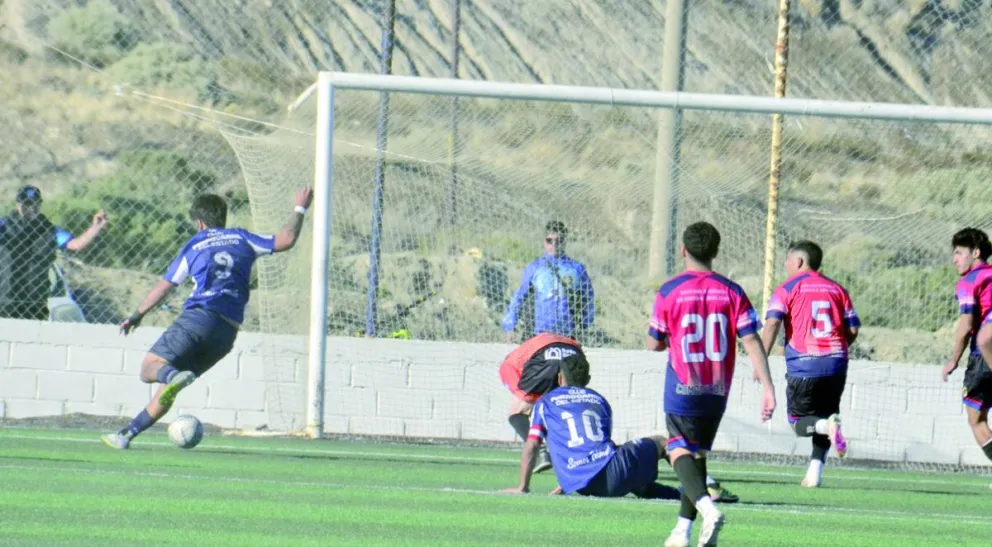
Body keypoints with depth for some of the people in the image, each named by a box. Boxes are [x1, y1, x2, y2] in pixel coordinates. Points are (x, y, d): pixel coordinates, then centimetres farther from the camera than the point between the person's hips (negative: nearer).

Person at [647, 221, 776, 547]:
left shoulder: (669, 292, -7)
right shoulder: (732, 292, -2)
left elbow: (654, 345, 1)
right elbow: (752, 342, -9)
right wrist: (768, 389, -10)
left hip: (682, 390, -4)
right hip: (717, 393, 4)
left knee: (680, 452, -3)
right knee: (698, 453, 17)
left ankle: (706, 506, -31)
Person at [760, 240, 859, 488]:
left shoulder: (787, 289, 2)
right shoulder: (836, 289, 14)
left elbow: (772, 323, -12)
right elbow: (852, 330, 9)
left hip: (802, 367, -4)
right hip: (836, 365, 4)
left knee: (799, 421, 8)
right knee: (824, 415, 18)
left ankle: (827, 426, -24)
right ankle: (815, 472, 6)